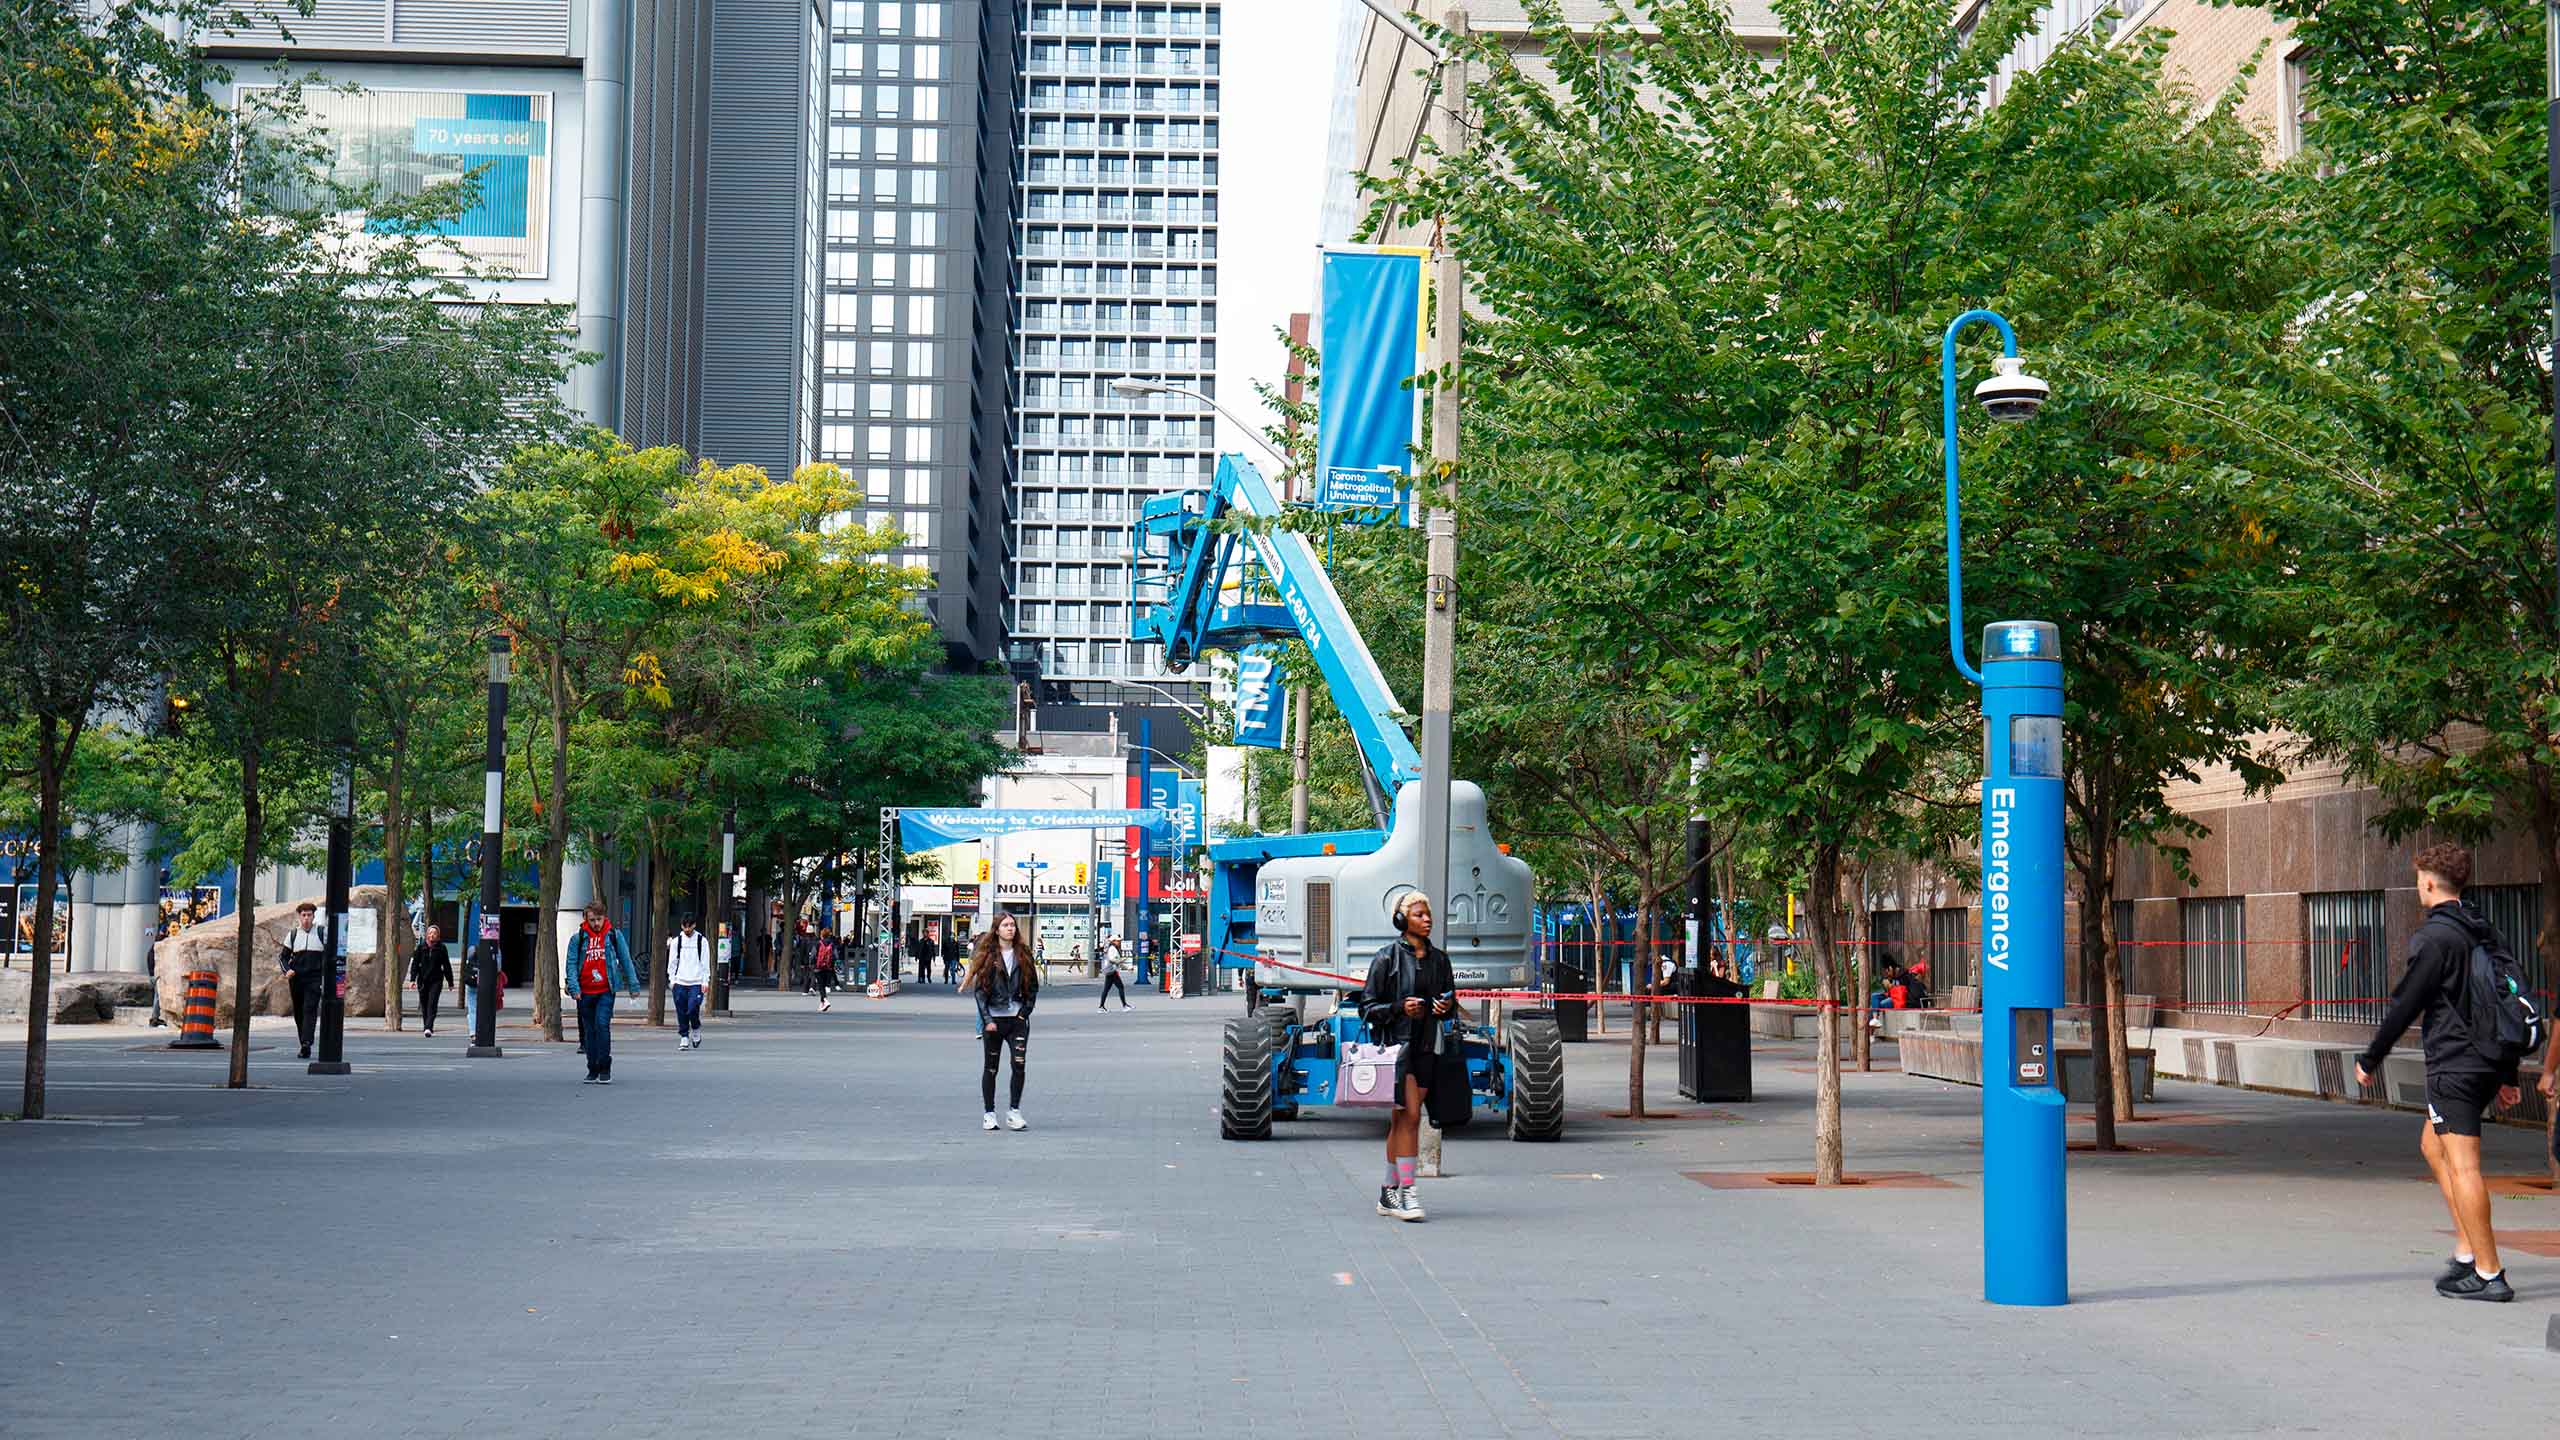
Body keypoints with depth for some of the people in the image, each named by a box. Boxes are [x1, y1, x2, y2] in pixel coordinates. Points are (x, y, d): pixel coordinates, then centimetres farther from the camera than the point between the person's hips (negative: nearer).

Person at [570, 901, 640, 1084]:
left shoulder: (614, 935, 3)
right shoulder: (578, 937, 3)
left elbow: (625, 961, 8)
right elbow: (571, 963, 1)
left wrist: (633, 985, 7)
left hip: (606, 990, -2)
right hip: (585, 992, 2)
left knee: (602, 1024, -17)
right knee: (589, 1030, 8)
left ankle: (605, 1068, -11)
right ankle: (593, 1070, 18)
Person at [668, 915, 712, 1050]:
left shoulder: (702, 940, 3)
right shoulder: (676, 941, 8)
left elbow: (705, 962, 4)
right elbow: (672, 962, 11)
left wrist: (705, 981, -2)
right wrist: (672, 980, 4)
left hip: (696, 982, -2)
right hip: (680, 982, 2)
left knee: (693, 1009, -14)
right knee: (682, 1012, 1)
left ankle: (696, 1029, 13)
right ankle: (684, 1037, 10)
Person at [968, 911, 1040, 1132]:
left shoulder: (1023, 954, 7)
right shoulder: (987, 955, 1)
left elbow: (1033, 987, 11)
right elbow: (979, 989, -2)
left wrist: (1024, 1012, 0)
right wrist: (987, 1020, -10)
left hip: (1017, 1019, 1)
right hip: (993, 1019, -1)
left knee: (1019, 1064, -11)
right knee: (991, 1067, 5)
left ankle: (1014, 1111, -1)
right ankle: (989, 1114, 14)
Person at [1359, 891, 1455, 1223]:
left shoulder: (1438, 958, 11)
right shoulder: (1387, 957, -4)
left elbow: (1452, 1002, 21)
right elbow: (1368, 1006, -4)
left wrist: (1447, 1006, -1)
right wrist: (1399, 1008, -19)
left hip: (1426, 1046, 5)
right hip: (1395, 1043, -5)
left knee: (1402, 1120, 10)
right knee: (1410, 1115, -14)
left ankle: (1388, 1193, 16)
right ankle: (1406, 1192, -13)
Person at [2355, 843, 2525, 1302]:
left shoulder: (2434, 937, -13)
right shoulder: (2485, 933, 13)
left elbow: (2405, 1005, -12)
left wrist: (2370, 1060, -1)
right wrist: (2508, 1076, 23)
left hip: (2453, 1065, -9)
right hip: (2489, 1064, 9)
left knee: (2462, 1165, -6)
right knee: (2433, 1145, 21)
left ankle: (2488, 1274, -6)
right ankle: (2467, 1251, 18)